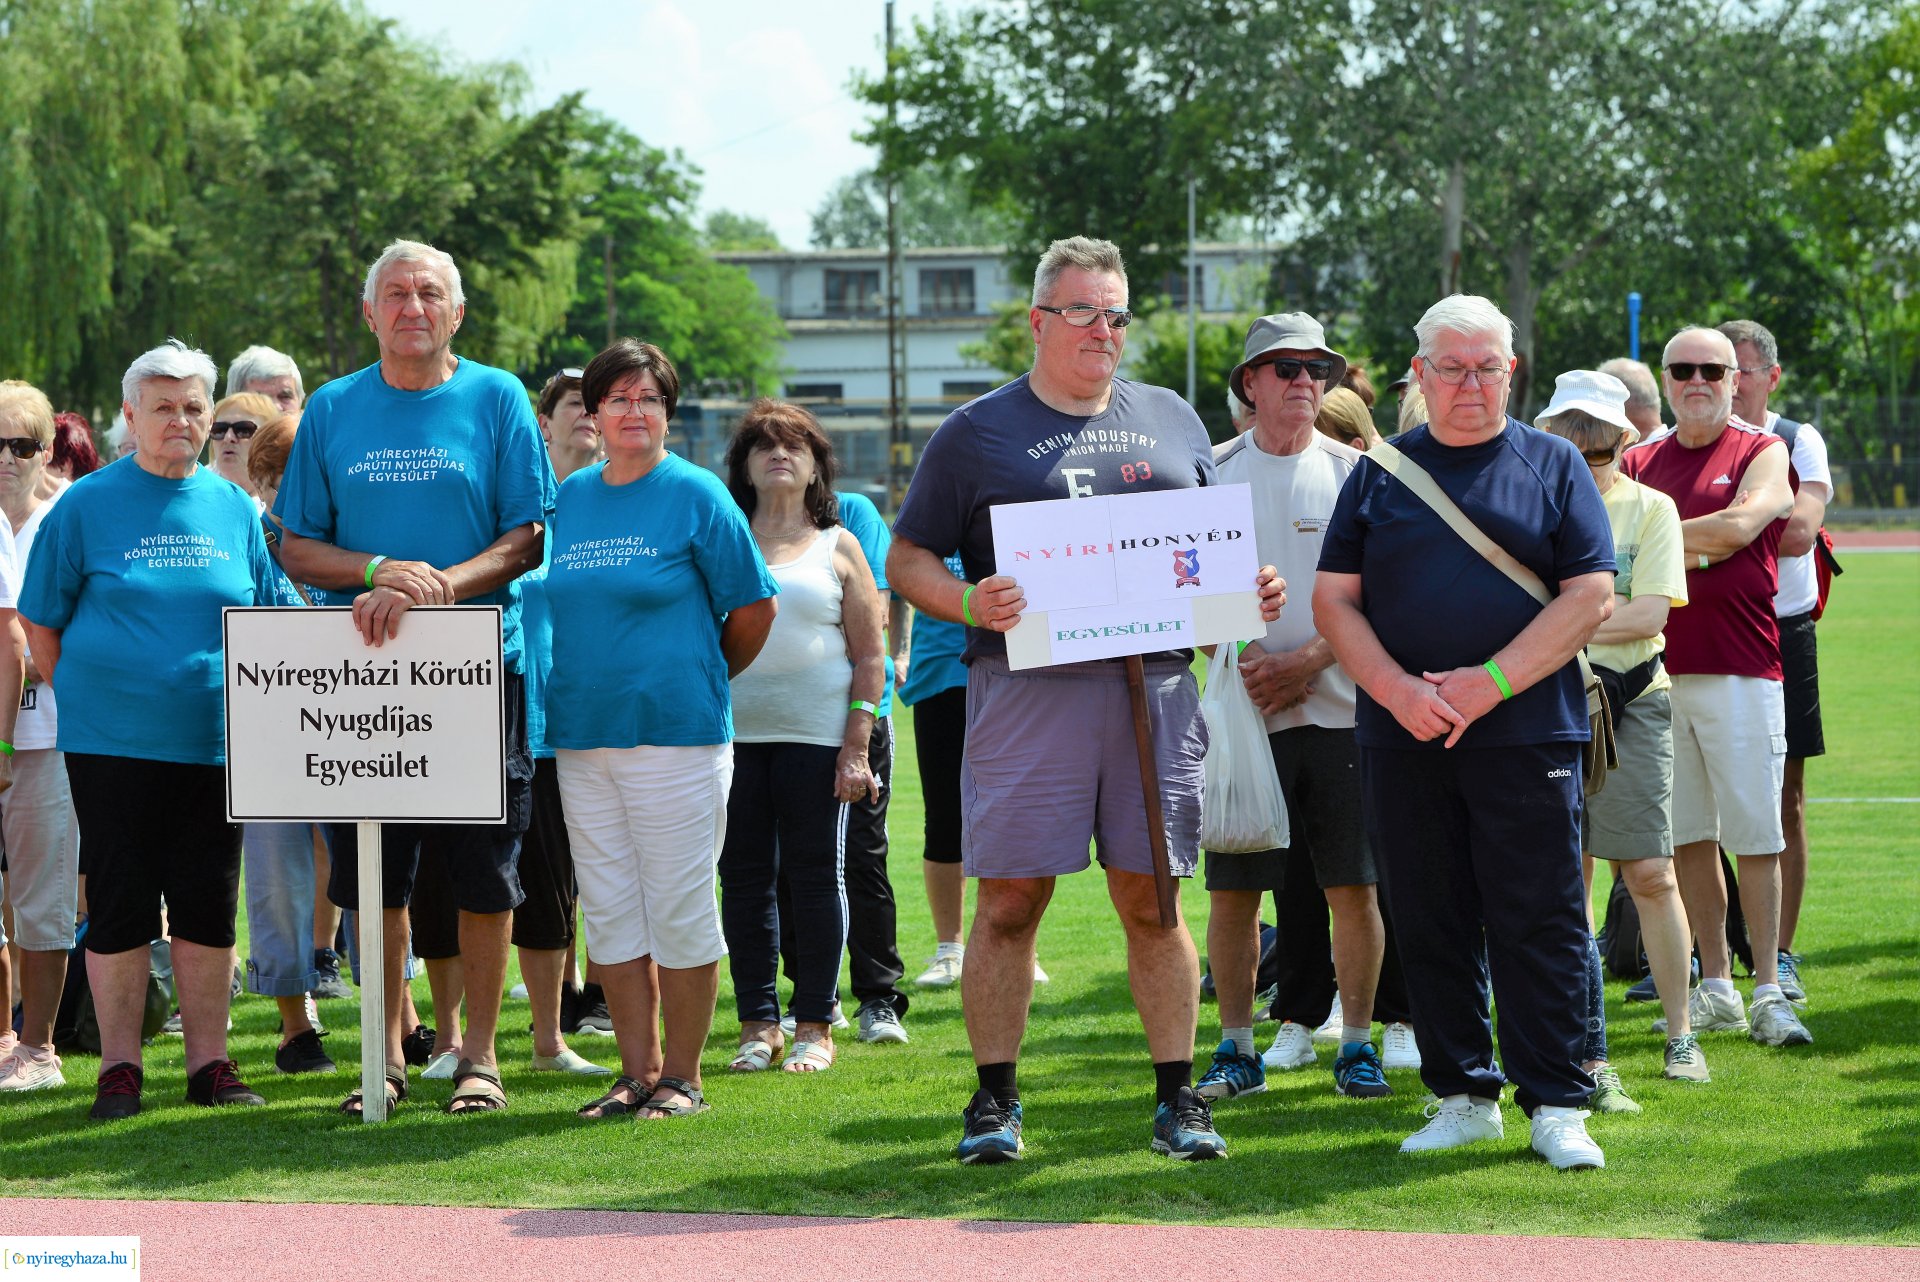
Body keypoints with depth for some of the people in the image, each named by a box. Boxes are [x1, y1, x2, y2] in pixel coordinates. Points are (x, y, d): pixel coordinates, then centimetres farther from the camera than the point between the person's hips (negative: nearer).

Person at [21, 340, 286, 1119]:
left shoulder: (236, 511, 9)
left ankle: (209, 1062, 14)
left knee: (209, 905, 5)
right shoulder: (85, 506, 0)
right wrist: (80, 700, -2)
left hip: (216, 743, 3)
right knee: (121, 902, 0)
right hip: (112, 740, -3)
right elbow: (41, 623, 4)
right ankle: (119, 1067, 8)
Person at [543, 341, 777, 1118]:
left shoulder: (694, 495, -4)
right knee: (610, 909, 7)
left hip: (674, 733, -5)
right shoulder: (571, 497, 11)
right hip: (581, 734, 5)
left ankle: (682, 1075, 7)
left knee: (678, 908, -2)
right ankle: (637, 1071, 15)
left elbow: (753, 608, 1)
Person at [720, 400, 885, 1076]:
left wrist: (856, 748, -5)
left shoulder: (837, 547, 9)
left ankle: (814, 1027, 7)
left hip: (818, 739, -2)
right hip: (734, 736, 2)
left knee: (817, 878, 0)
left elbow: (869, 654, 5)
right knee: (745, 881, 2)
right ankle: (757, 1024, 9)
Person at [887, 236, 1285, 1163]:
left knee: (1152, 898, 5)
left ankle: (1177, 1097, 11)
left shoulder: (1172, 422, 17)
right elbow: (907, 561, 4)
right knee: (1009, 901, -2)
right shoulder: (978, 432, 6)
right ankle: (994, 1101, 6)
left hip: (1154, 692, 3)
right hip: (1027, 693, -3)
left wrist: (1253, 593, 2)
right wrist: (969, 606, -15)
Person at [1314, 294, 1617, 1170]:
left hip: (1527, 733, -2)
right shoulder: (1379, 472, 12)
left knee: (1539, 925, -4)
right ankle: (1462, 1097, 15)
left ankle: (1556, 1106, 2)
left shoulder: (1554, 466, 6)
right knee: (1431, 927, 6)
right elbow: (1333, 599, 7)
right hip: (1403, 737, 3)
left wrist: (1490, 684, -11)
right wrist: (1396, 688, -9)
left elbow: (1591, 597, -2)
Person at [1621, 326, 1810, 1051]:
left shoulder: (1761, 455, 3)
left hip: (1741, 671, -4)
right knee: (1688, 836, 7)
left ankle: (1768, 992, -1)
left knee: (1754, 835, -5)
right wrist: (1692, 551, -9)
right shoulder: (1639, 463, 14)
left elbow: (1740, 526, -14)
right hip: (1658, 669, 4)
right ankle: (1715, 989, 14)